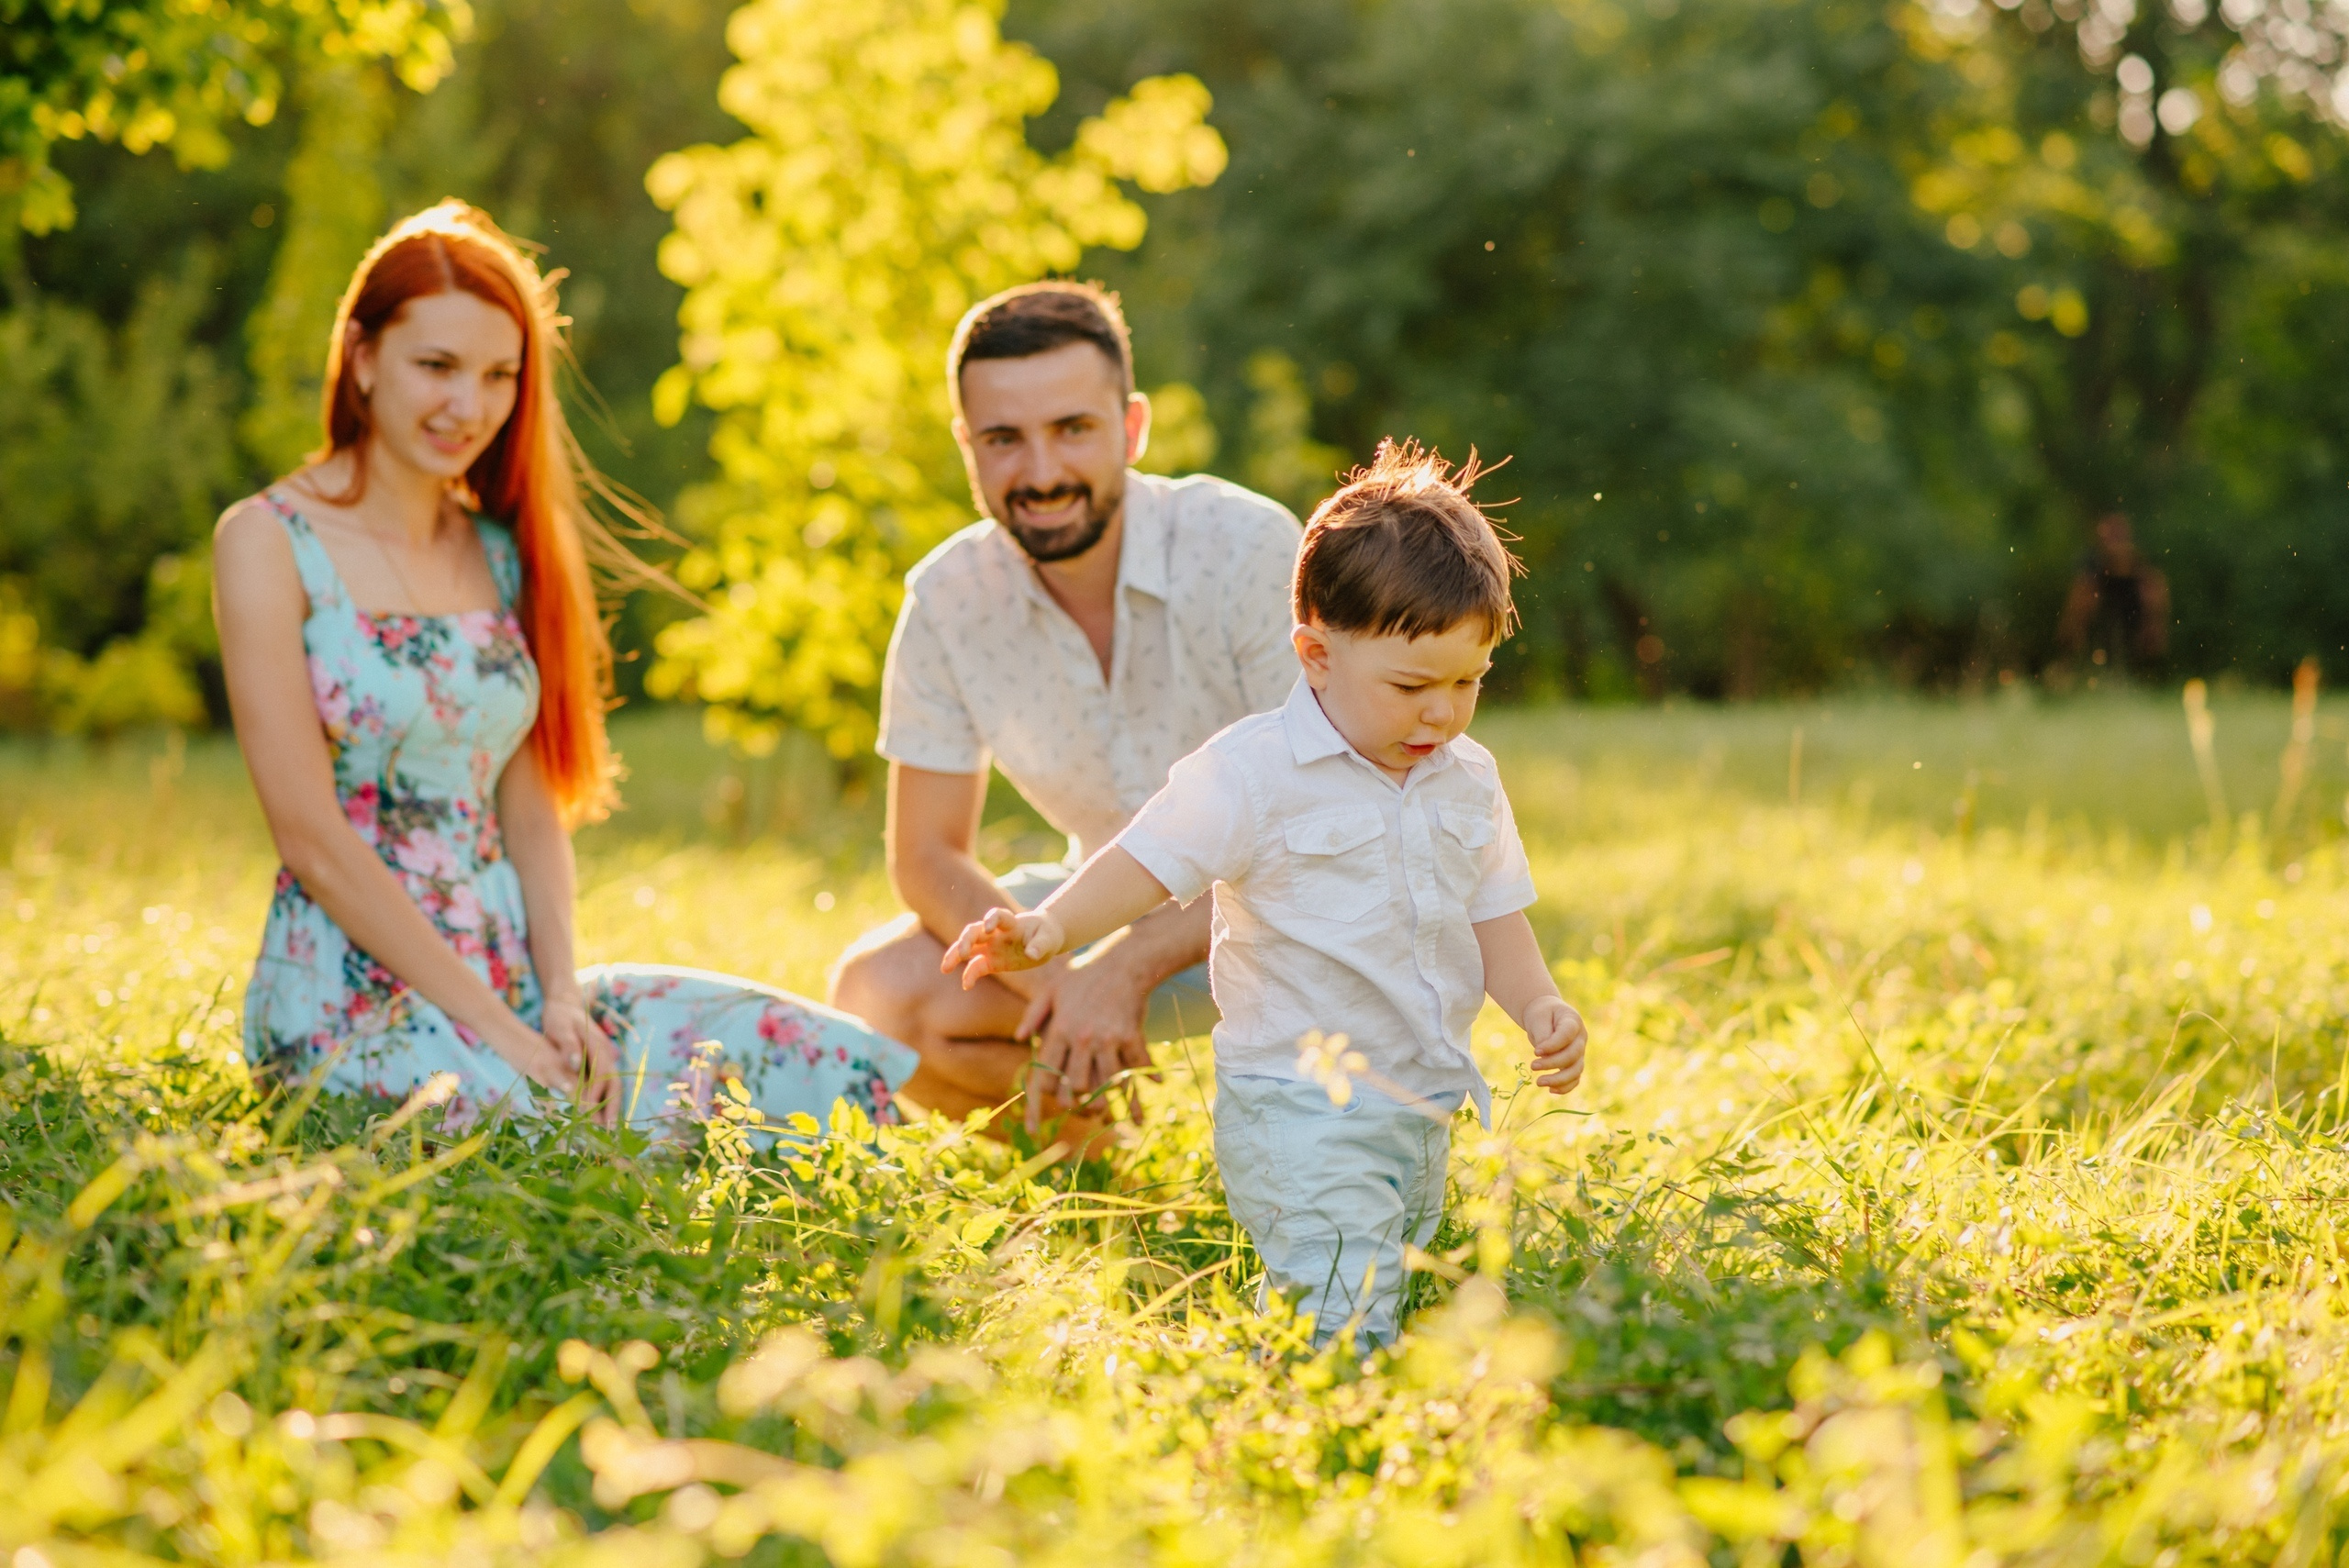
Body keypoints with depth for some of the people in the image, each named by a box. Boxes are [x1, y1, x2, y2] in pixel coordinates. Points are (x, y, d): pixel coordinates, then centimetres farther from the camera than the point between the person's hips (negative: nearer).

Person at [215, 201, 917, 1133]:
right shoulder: (268, 543, -6)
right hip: (350, 998, -7)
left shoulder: (500, 550, 14)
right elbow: (311, 837, -13)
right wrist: (492, 1026, -17)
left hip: (506, 978, 7)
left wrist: (561, 995, -8)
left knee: (831, 1061, -9)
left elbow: (531, 810, 10)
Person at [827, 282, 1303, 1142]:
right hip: (1119, 904, 4)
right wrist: (1055, 984, -26)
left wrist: (1126, 969, -31)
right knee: (878, 993, -18)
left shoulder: (1247, 548, -24)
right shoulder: (947, 599, -13)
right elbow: (928, 855, -7)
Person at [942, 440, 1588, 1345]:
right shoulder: (1254, 774, -12)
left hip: (1422, 1111, 7)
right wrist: (1049, 927, -29)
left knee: (1402, 1298, 13)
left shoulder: (1468, 781, 9)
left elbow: (1494, 916, 15)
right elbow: (1149, 863, -13)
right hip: (1300, 1112, -7)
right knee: (1344, 1329, -17)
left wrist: (1538, 1007, -2)